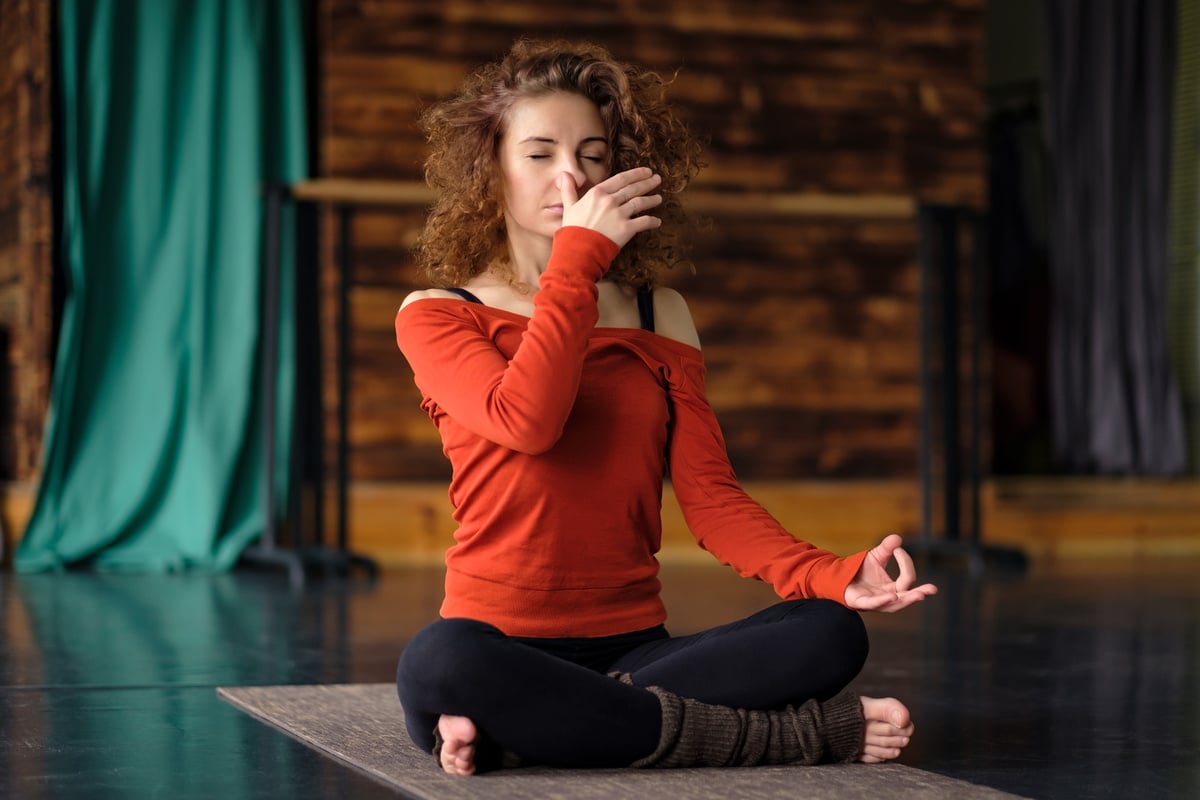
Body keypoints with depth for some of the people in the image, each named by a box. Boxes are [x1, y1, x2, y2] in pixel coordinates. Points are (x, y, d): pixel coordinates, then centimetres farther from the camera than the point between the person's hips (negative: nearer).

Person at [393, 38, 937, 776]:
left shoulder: (660, 316, 13)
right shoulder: (437, 317, 3)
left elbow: (711, 498, 3)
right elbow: (527, 422, -19)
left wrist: (833, 577, -15)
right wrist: (578, 257, -11)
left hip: (633, 649, 4)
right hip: (504, 642, -3)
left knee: (830, 635, -23)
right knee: (439, 664, -40)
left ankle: (519, 729, -22)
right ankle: (785, 735, -27)